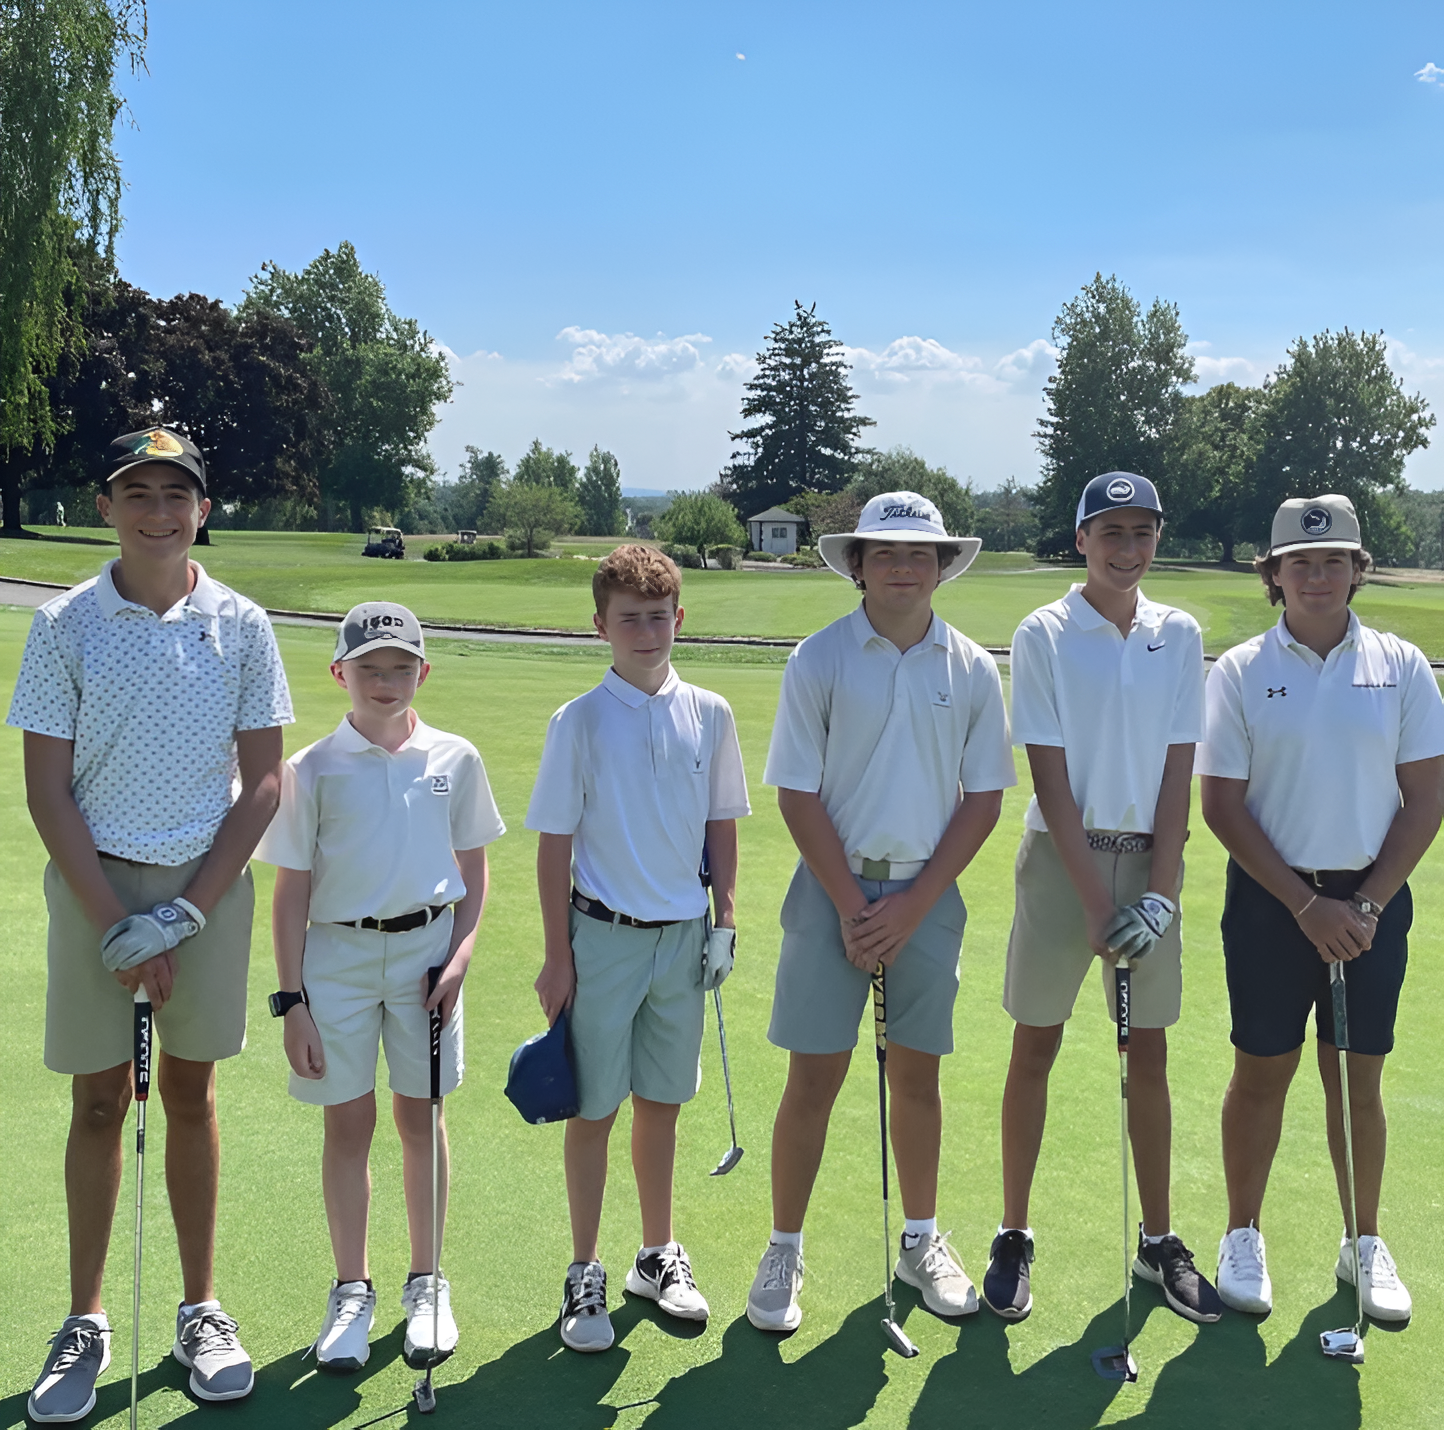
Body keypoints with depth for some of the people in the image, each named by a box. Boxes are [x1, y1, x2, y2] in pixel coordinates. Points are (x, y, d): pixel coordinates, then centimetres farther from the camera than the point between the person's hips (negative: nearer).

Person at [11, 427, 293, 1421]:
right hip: (95, 884, -1)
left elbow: (264, 782, 0)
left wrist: (188, 910, -8)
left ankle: (201, 1309, 23)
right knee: (99, 1101, 6)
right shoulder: (65, 625, -4)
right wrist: (115, 922, -10)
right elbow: (47, 790, -4)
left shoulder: (241, 626, -1)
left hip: (209, 887, 1)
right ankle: (86, 1322, 21)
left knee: (192, 1093, 10)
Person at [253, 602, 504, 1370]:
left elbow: (473, 871, 9)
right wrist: (292, 999, -5)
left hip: (426, 947, 1)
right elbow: (291, 894, -2)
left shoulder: (455, 760, 1)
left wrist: (461, 954, -5)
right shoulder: (312, 769, -3)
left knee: (419, 1117, 9)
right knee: (348, 1123, 6)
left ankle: (426, 1282, 24)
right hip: (339, 953, -1)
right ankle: (352, 1292, 21)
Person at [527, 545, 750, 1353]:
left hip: (683, 935, 3)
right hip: (604, 936, -3)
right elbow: (555, 845, -4)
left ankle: (658, 1256, 30)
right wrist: (558, 956, -6)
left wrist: (725, 921, 5)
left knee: (663, 1101, 14)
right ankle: (585, 1274, 20)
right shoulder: (580, 721, -7)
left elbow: (722, 825, 10)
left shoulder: (709, 715, 2)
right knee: (595, 1109, 5)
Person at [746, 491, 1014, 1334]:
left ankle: (922, 1242, 29)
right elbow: (798, 795, -5)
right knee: (814, 1078, 1)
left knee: (918, 1074, 12)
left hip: (929, 894, 2)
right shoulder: (819, 660, -5)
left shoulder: (973, 669, 1)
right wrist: (851, 906, -8)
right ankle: (784, 1255, 15)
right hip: (834, 888, -2)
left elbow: (985, 800, 2)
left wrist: (912, 906, -6)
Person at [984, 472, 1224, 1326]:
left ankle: (1160, 1242, 23)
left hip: (1149, 860, 3)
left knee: (1150, 1057, 9)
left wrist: (1160, 893, -8)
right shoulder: (1044, 636, -6)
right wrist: (1095, 902, -13)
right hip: (1062, 857, -3)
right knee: (1036, 1049, 4)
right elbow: (1052, 781, -9)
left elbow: (1179, 774, 1)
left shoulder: (1179, 636, 3)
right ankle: (1015, 1238, 17)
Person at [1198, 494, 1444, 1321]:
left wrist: (1368, 904, -8)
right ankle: (1243, 1238, 21)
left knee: (1359, 1077, 9)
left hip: (1373, 899, 1)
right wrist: (1307, 905, -10)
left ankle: (1364, 1245, 25)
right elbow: (1224, 807, -4)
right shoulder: (1240, 672, -2)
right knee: (1262, 1070, 6)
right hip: (1271, 899, -1)